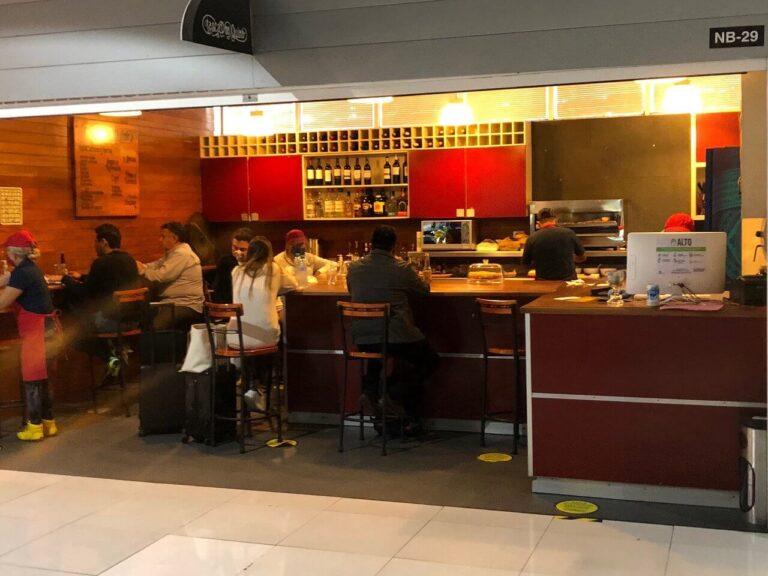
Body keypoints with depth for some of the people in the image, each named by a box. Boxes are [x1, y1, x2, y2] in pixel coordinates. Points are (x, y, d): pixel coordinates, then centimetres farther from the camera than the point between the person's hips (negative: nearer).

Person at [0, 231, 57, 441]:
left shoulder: (23, 273, -17)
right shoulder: (28, 269, 12)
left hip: (36, 330, -9)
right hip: (44, 327, 9)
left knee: (32, 380, -1)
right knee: (41, 378, 15)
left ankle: (34, 426, 6)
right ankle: (48, 422, 23)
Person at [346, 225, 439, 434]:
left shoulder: (354, 268, 3)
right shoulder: (401, 269, -7)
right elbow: (425, 289, 9)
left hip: (362, 339, 5)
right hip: (396, 337, -4)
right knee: (430, 361, 19)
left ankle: (370, 389, 19)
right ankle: (397, 392, 2)